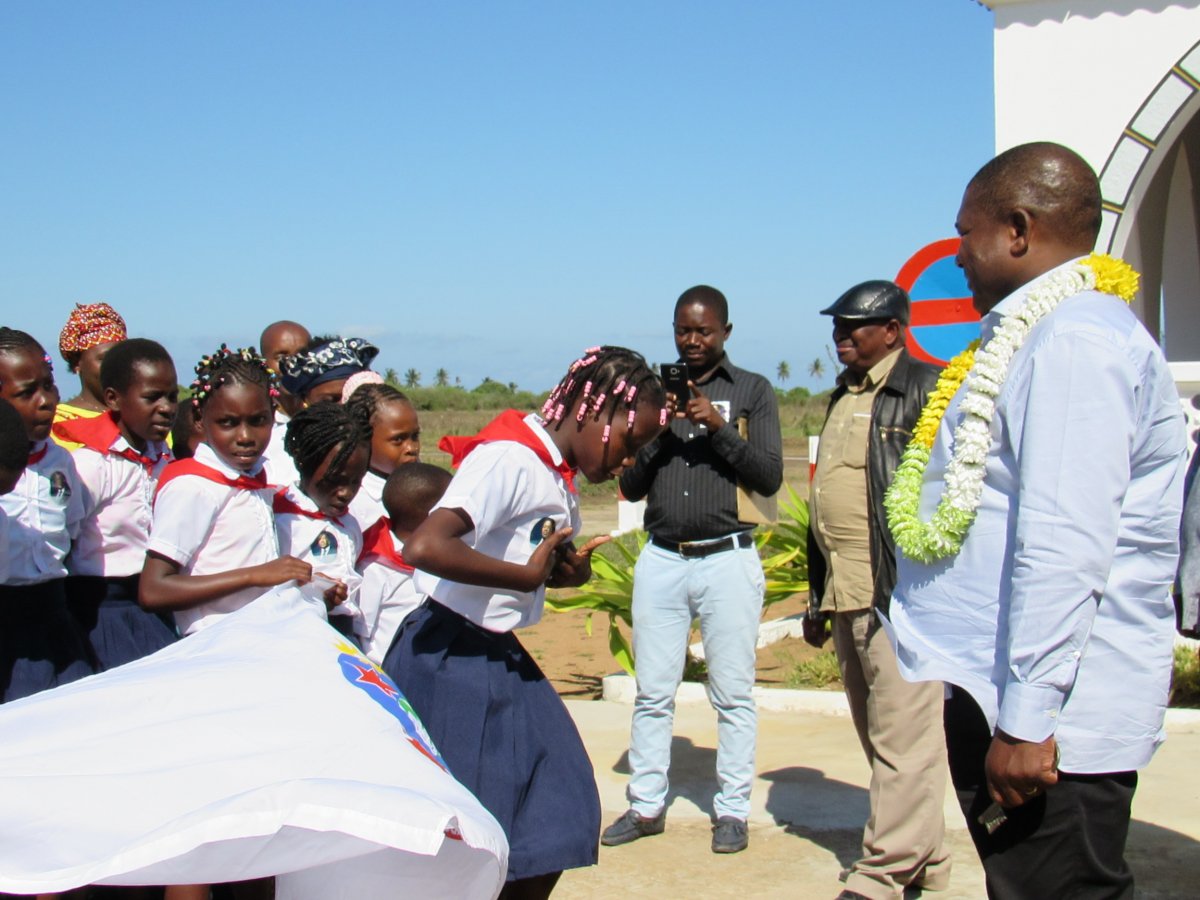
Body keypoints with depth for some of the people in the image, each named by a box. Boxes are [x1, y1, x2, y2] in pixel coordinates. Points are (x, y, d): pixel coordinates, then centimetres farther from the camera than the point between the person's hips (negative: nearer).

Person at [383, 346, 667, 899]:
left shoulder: (560, 478, 10)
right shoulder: (510, 458, -20)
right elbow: (424, 546, -34)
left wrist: (566, 570, -6)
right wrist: (529, 574, -23)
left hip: (501, 660, 10)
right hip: (448, 661, -9)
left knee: (556, 820, 10)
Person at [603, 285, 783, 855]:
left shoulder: (753, 391, 5)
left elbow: (770, 477, -4)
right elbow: (631, 487, 10)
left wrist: (718, 426, -14)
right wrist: (656, 429, -6)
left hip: (727, 558, -3)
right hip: (661, 558, 3)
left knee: (732, 694, 1)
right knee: (653, 691, 5)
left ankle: (732, 810, 10)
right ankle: (646, 806, 13)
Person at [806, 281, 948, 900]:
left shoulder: (924, 389, -6)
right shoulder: (844, 396, 20)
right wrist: (819, 595, 23)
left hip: (898, 594, -9)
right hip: (846, 595, 9)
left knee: (903, 738, -5)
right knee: (877, 734, 14)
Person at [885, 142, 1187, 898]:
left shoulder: (1077, 339, -17)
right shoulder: (1037, 333, 16)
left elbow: (1066, 545, -25)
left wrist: (1027, 720, -25)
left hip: (1054, 720, -11)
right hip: (999, 692, 11)